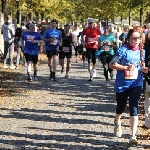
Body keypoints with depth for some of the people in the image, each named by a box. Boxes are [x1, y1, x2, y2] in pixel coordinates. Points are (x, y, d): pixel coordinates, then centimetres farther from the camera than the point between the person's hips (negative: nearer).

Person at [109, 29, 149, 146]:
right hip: (122, 84, -1)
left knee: (134, 108, -9)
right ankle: (117, 123, 50)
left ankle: (133, 136, -13)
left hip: (136, 84, 2)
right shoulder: (122, 50, -9)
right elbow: (112, 64, -10)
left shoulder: (141, 51, 3)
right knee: (121, 106, 17)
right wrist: (126, 67, -21)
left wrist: (145, 69, -8)